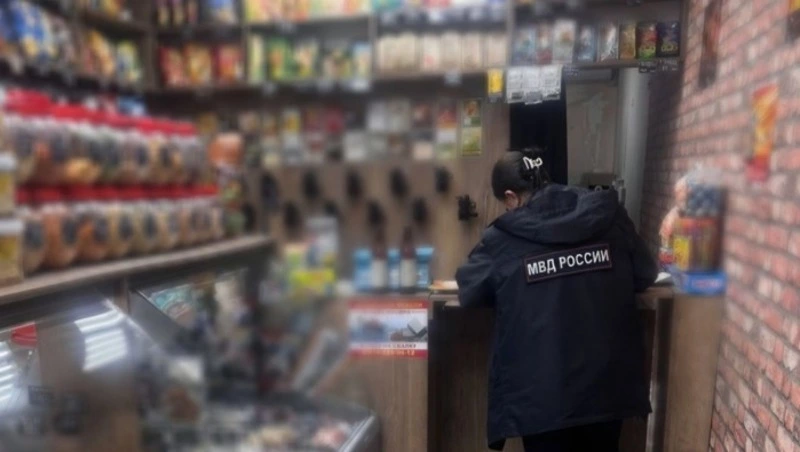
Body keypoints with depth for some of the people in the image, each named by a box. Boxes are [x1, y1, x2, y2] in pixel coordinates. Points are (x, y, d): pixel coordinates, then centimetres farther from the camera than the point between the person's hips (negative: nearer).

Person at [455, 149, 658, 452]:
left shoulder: (502, 239, -9)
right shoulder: (609, 216, 0)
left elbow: (468, 293, 4)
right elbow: (645, 276, 11)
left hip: (542, 393, -3)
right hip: (606, 384, 4)